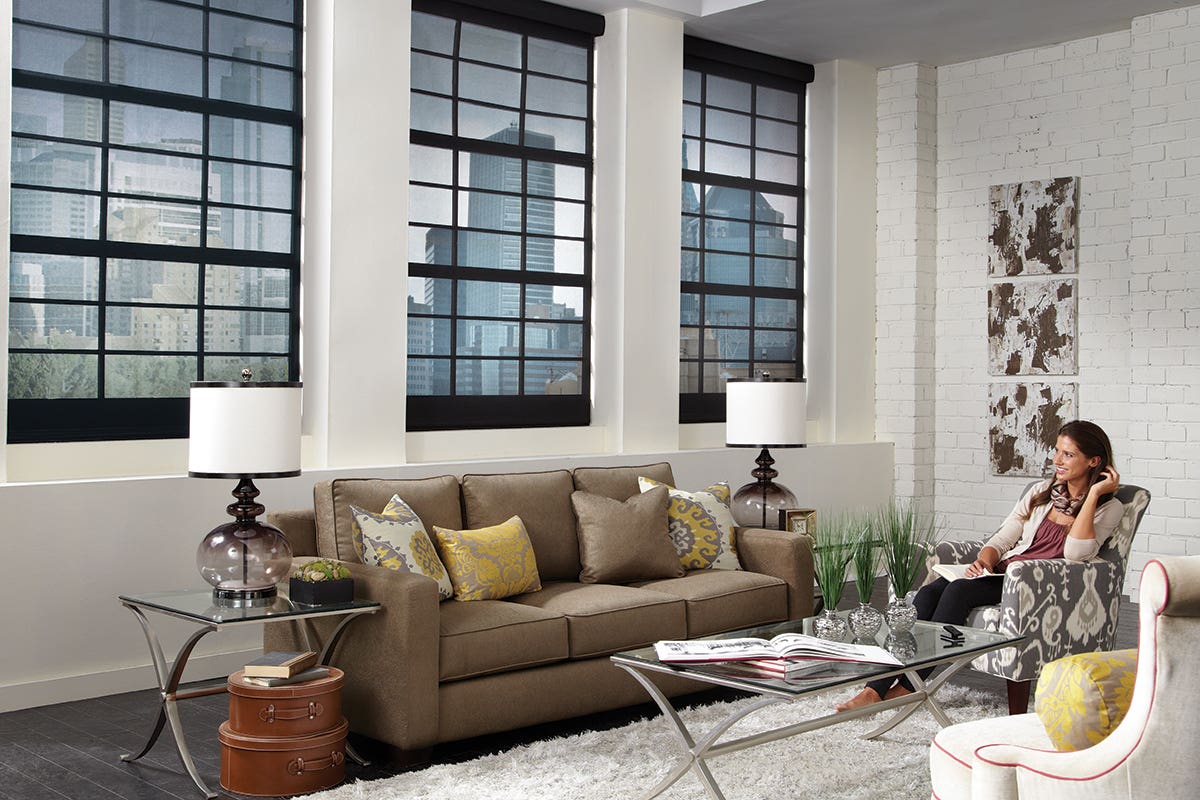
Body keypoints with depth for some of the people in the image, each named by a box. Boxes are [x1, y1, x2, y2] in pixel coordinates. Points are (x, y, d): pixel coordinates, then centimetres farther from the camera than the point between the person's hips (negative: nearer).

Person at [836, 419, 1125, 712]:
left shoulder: (1109, 509, 2)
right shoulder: (1040, 492, 19)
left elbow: (1076, 553, -17)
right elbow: (1003, 538, 15)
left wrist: (1094, 494, -13)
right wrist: (984, 561, -7)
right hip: (1002, 574, 5)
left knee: (959, 590, -31)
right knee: (929, 592, -23)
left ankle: (908, 687, -27)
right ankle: (876, 687, -31)